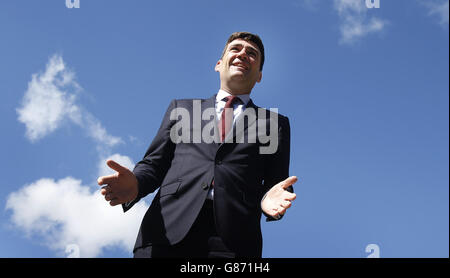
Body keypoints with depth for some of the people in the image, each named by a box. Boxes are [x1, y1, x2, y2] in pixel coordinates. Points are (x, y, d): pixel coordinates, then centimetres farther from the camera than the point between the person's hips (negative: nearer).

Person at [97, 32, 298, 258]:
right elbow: (154, 163, 21)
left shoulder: (275, 123, 23)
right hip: (168, 228, 1)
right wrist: (135, 183, -3)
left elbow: (276, 182, 15)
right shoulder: (181, 108, 27)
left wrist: (269, 199, -10)